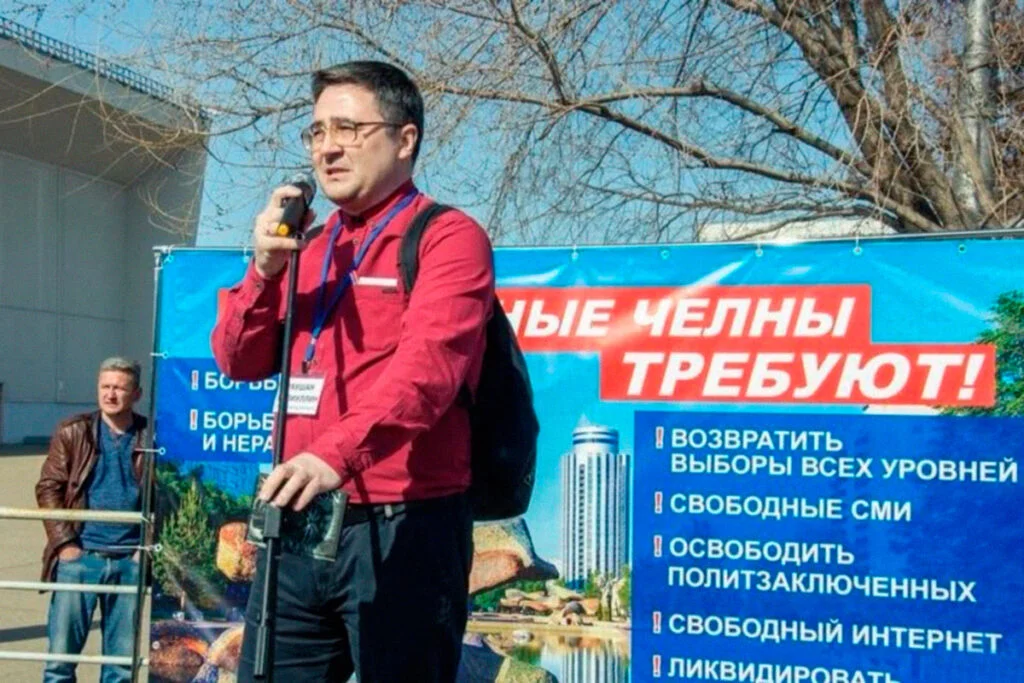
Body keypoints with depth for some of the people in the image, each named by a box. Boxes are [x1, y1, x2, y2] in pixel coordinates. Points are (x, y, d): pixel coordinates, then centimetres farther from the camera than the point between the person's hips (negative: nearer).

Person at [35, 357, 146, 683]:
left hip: (129, 560, 1)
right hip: (79, 556, 0)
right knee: (61, 652, 2)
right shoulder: (72, 432, 3)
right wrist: (64, 541, -7)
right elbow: (48, 488, 1)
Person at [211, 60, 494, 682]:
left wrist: (338, 453, -36)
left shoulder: (448, 238, -6)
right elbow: (240, 362, 11)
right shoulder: (310, 247, 16)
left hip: (402, 529, -6)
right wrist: (266, 270, -5)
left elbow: (426, 367, -22)